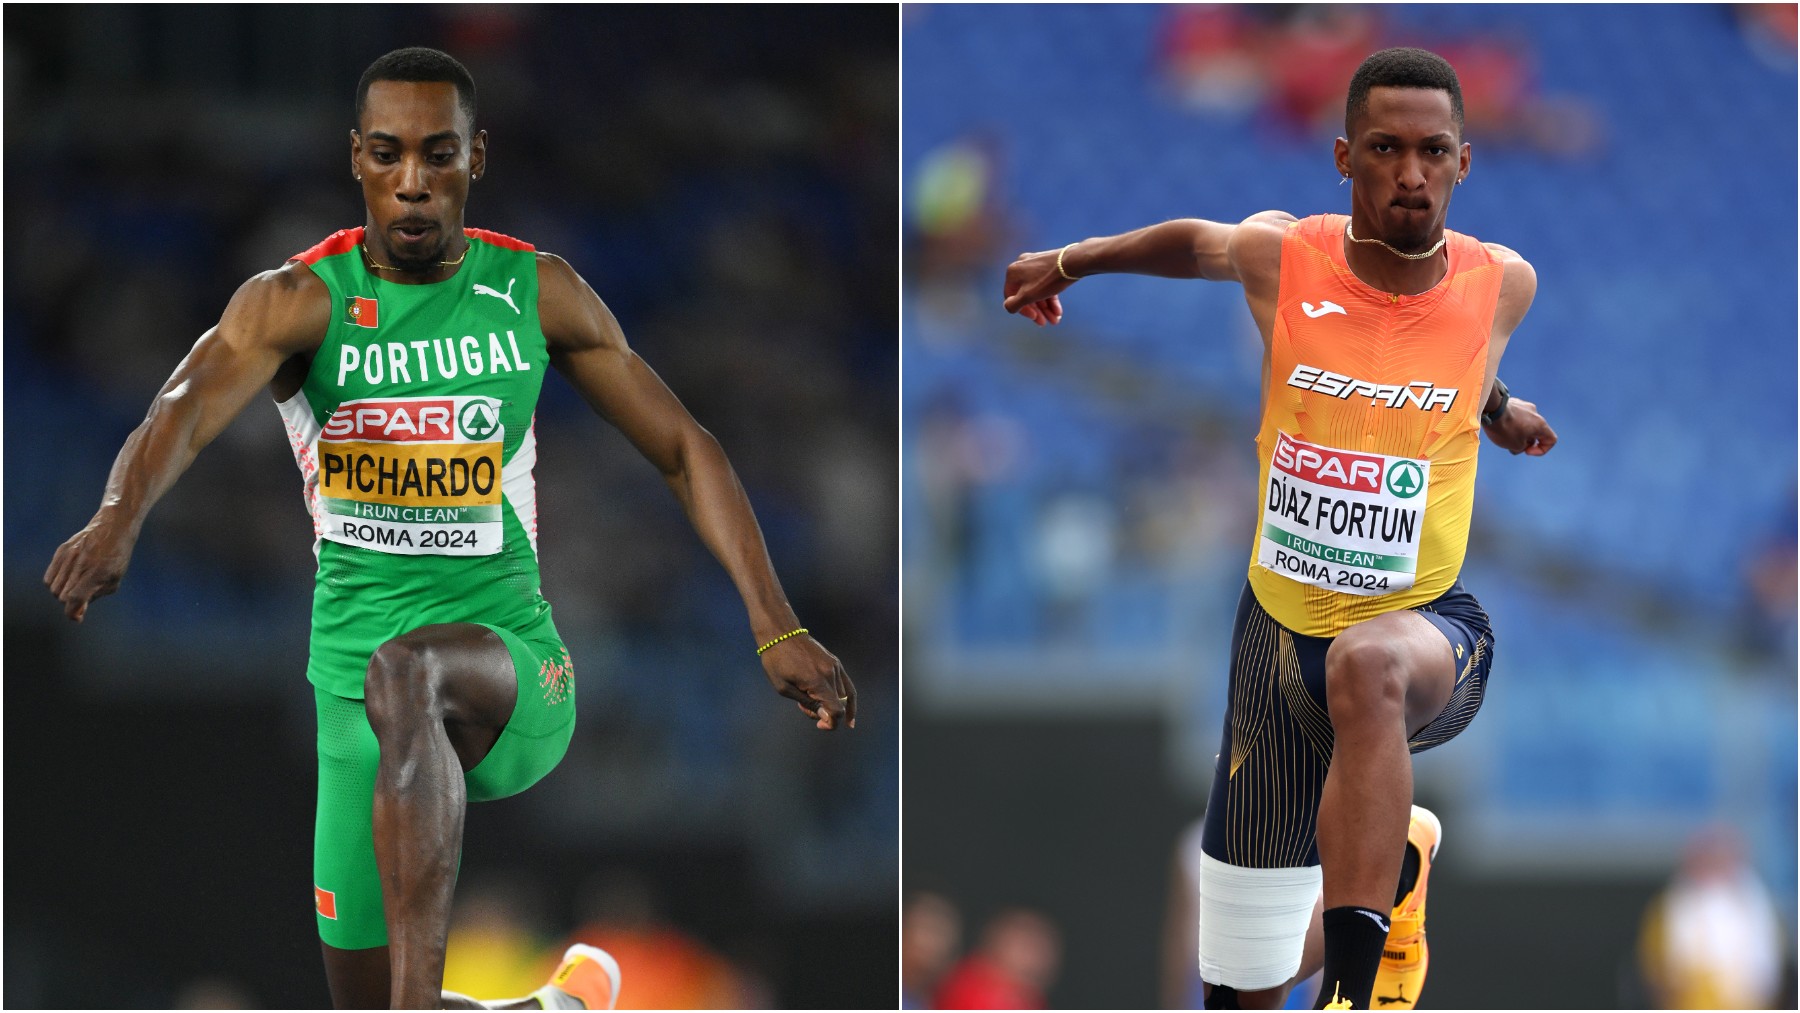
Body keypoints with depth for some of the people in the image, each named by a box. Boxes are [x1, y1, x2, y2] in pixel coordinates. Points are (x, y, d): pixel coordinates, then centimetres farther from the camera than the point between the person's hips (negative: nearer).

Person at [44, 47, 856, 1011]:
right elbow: (190, 404, -24)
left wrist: (777, 629, 2)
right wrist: (120, 516, -47)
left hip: (517, 675, -2)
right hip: (357, 691, 2)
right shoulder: (298, 305, -4)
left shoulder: (536, 296, 3)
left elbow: (684, 450, 11)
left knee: (406, 672, -38)